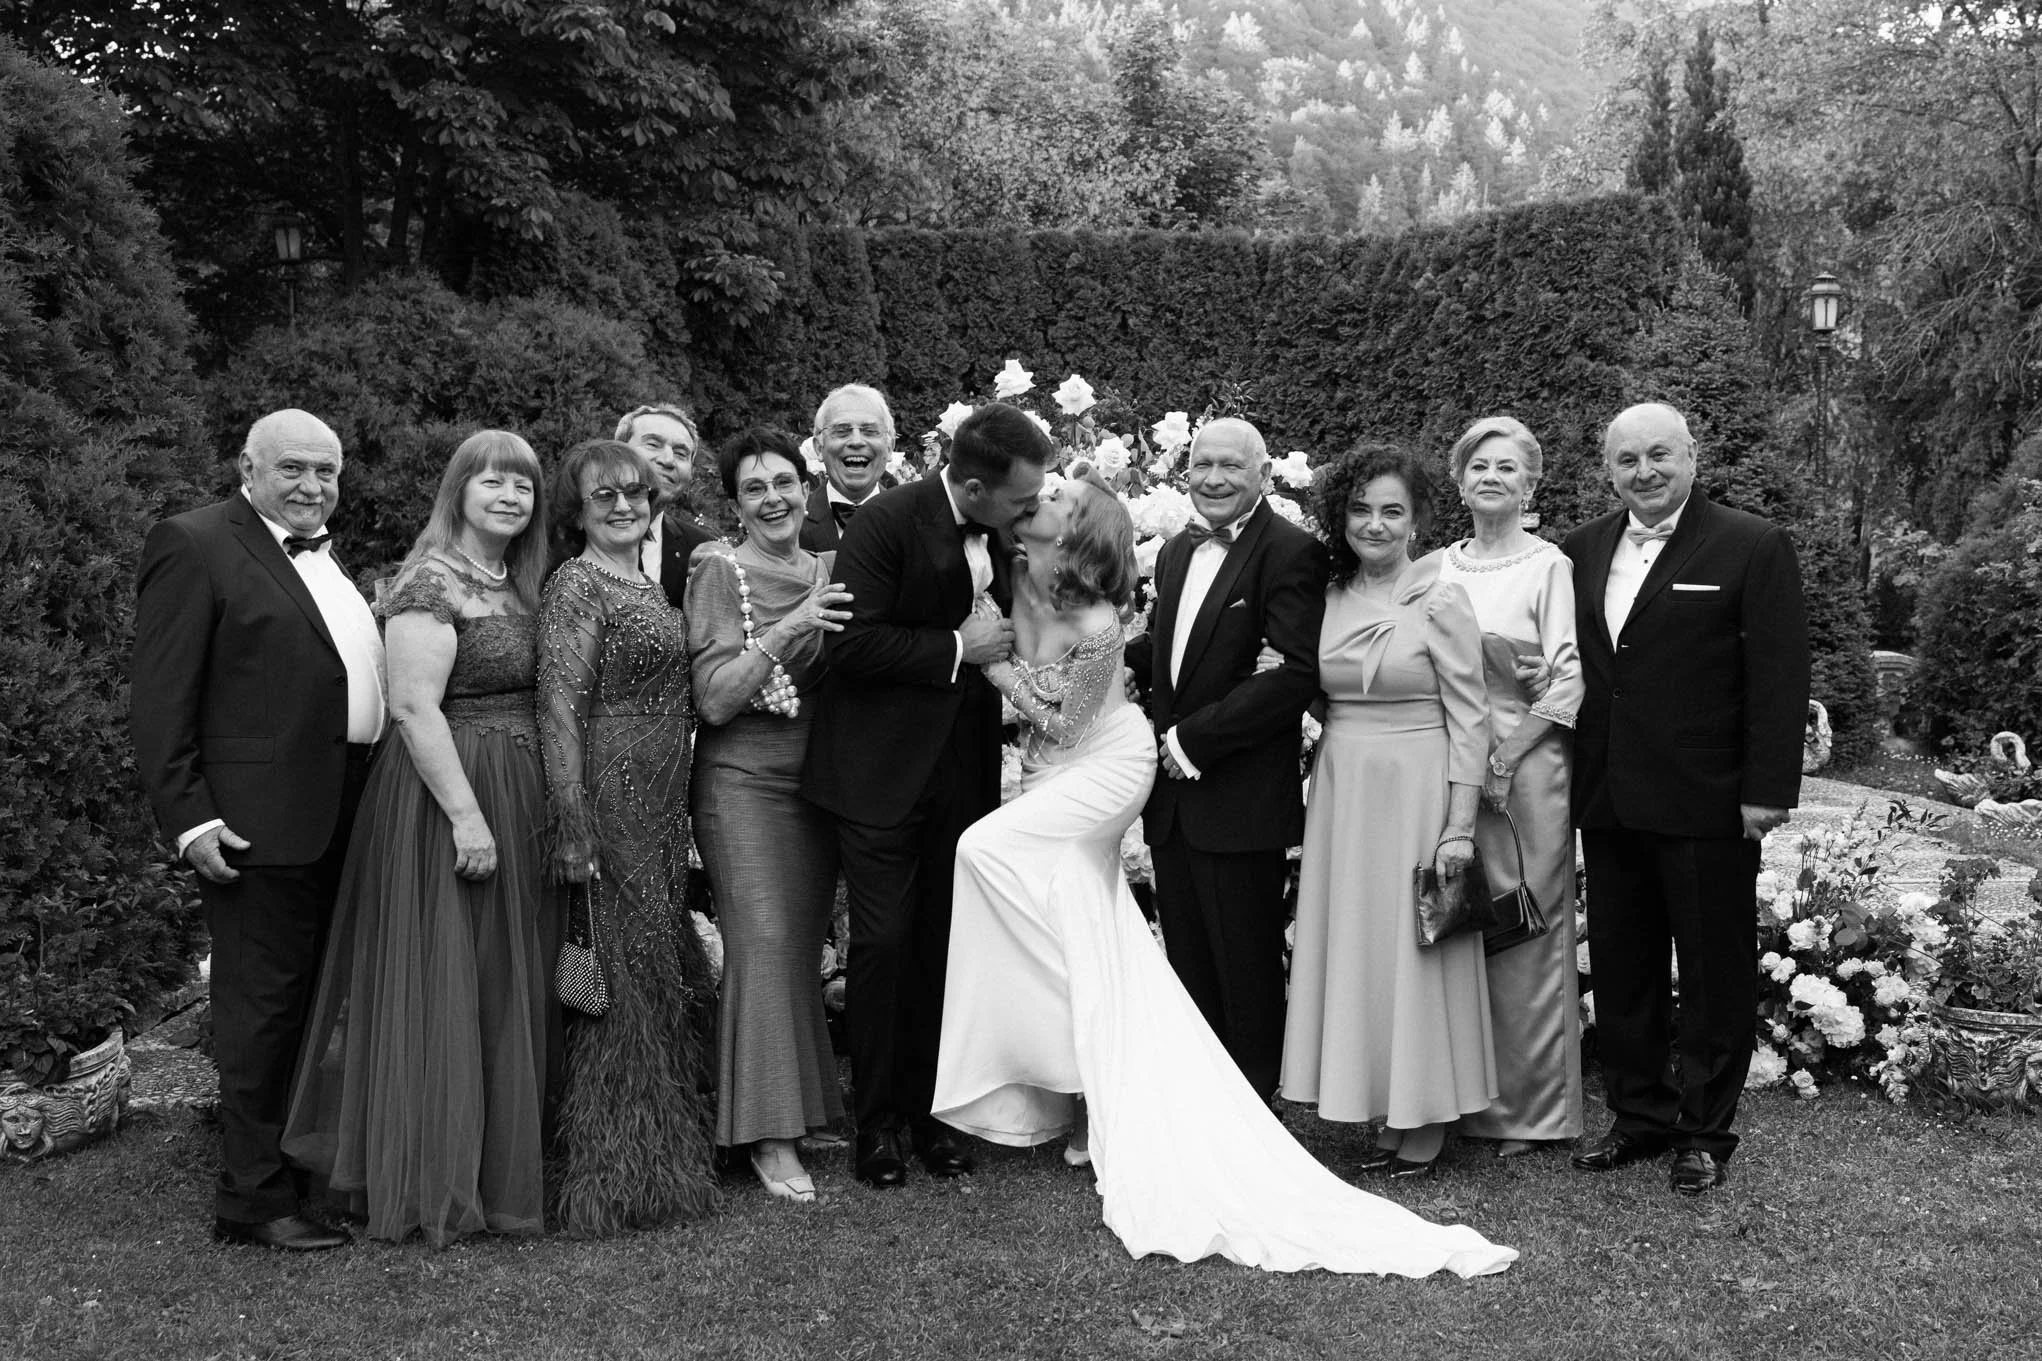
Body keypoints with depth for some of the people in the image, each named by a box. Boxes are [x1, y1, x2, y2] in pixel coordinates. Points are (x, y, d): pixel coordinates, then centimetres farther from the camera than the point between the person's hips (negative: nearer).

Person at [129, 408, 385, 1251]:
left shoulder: (327, 554, 17)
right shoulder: (193, 546, -7)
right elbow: (159, 701, -12)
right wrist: (189, 819, -17)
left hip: (345, 817, 8)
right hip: (258, 824, -8)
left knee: (322, 1001, 15)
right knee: (263, 1006, -1)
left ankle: (312, 1167, 27)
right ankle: (254, 1198, 8)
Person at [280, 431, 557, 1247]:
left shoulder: (521, 586, 14)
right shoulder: (431, 583, -13)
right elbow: (414, 706, -20)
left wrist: (523, 810, 9)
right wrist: (466, 815, -24)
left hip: (519, 802, 9)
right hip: (445, 793, -9)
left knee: (508, 985, 15)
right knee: (444, 983, -1)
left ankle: (504, 1163, 27)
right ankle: (437, 1181, 11)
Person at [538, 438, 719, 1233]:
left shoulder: (650, 586, 15)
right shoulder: (575, 586, -10)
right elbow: (560, 710, -17)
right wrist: (572, 831, -22)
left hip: (663, 812, 9)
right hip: (610, 803, -8)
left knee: (665, 975, 13)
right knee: (622, 979, -3)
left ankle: (660, 1158, 25)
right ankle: (613, 1178, 8)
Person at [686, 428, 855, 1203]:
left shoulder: (829, 571, 9)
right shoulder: (719, 570, -6)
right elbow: (714, 701, -14)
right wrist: (786, 631, -23)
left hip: (820, 780, 5)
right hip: (744, 780, -5)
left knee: (804, 943, 8)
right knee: (764, 940, -12)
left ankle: (807, 1104, 19)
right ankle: (768, 1135, -7)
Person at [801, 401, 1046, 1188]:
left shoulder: (1001, 535, 5)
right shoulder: (888, 523, -14)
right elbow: (850, 645, -20)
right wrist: (957, 648, -17)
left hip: (963, 768, 6)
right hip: (883, 769, -5)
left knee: (943, 942, 10)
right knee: (884, 941, 0)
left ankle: (928, 1109, 22)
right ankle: (876, 1120, 13)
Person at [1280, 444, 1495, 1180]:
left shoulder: (1441, 600, -8)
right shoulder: (1329, 599, 7)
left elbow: (1468, 717, -9)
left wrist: (1459, 826, -13)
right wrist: (1319, 781, 2)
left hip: (1415, 790, -5)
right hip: (1341, 792, 5)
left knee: (1414, 948, 2)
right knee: (1351, 946, 8)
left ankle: (1424, 1124, 14)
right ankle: (1384, 1110, 21)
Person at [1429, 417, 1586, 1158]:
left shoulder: (1550, 566, -3)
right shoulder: (1436, 568, 10)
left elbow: (1569, 679, -8)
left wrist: (1505, 759, -13)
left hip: (1525, 770, -4)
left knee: (1524, 937, 1)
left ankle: (1528, 1110, 13)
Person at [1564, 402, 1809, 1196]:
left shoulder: (1752, 548, -6)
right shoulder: (1584, 550, 9)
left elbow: (1780, 676, -9)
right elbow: (1573, 667, 9)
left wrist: (1767, 789, -14)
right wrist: (1578, 778, 3)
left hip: (1706, 805, -5)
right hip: (1608, 802, 5)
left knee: (1714, 974, 6)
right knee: (1621, 970, 13)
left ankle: (1706, 1133, 19)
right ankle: (1639, 1116, 27)